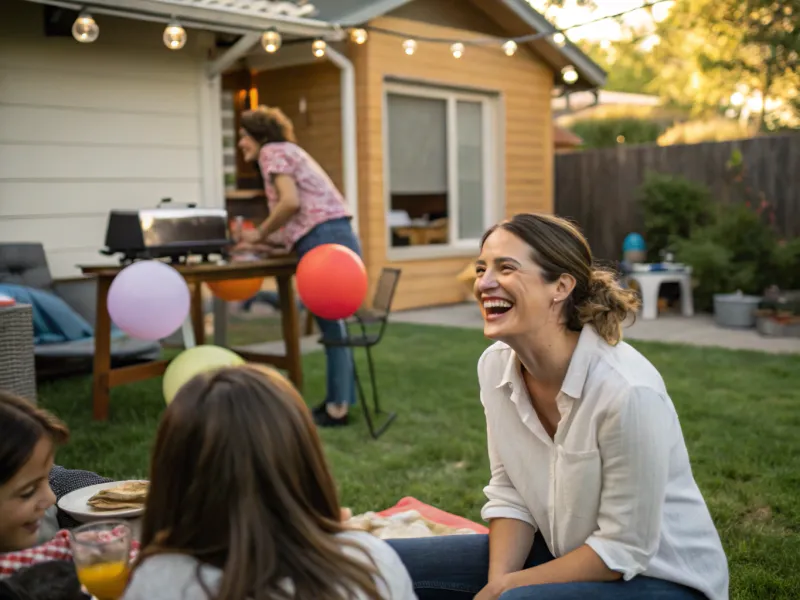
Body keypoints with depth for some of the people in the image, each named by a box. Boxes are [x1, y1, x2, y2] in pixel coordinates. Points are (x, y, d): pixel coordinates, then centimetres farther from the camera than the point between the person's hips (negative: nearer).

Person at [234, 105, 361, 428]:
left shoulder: (272, 152, 2)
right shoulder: (289, 152, 30)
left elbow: (291, 202, -15)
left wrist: (259, 233, -1)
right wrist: (261, 244, 24)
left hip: (325, 241, -10)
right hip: (336, 238, 10)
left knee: (330, 324, -5)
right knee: (331, 323, 13)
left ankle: (337, 408, 2)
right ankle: (338, 401, 20)